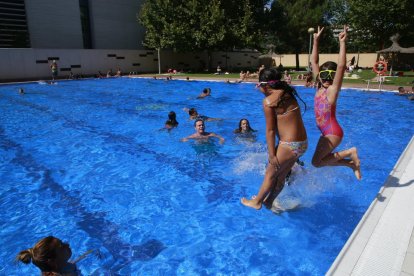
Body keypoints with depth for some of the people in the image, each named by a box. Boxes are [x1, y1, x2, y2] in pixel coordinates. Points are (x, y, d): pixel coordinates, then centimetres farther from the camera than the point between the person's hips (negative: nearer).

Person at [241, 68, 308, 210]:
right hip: (302, 143, 7)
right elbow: (288, 121, 7)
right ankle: (268, 202, 40)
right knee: (281, 175, 22)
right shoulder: (288, 94, 8)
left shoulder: (269, 101, -13)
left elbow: (270, 130, -12)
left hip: (289, 145, -7)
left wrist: (272, 154, -6)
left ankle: (256, 202, 33)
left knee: (270, 173, 13)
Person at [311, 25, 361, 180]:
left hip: (332, 132, -8)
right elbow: (314, 62, 8)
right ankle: (352, 163, 28)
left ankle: (350, 153, 1)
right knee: (323, 159, 16)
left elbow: (341, 66, -27)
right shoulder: (320, 86, 4)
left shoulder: (332, 89, -14)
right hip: (326, 132, 8)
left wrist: (342, 43, -28)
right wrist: (316, 41, 5)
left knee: (317, 162, -10)